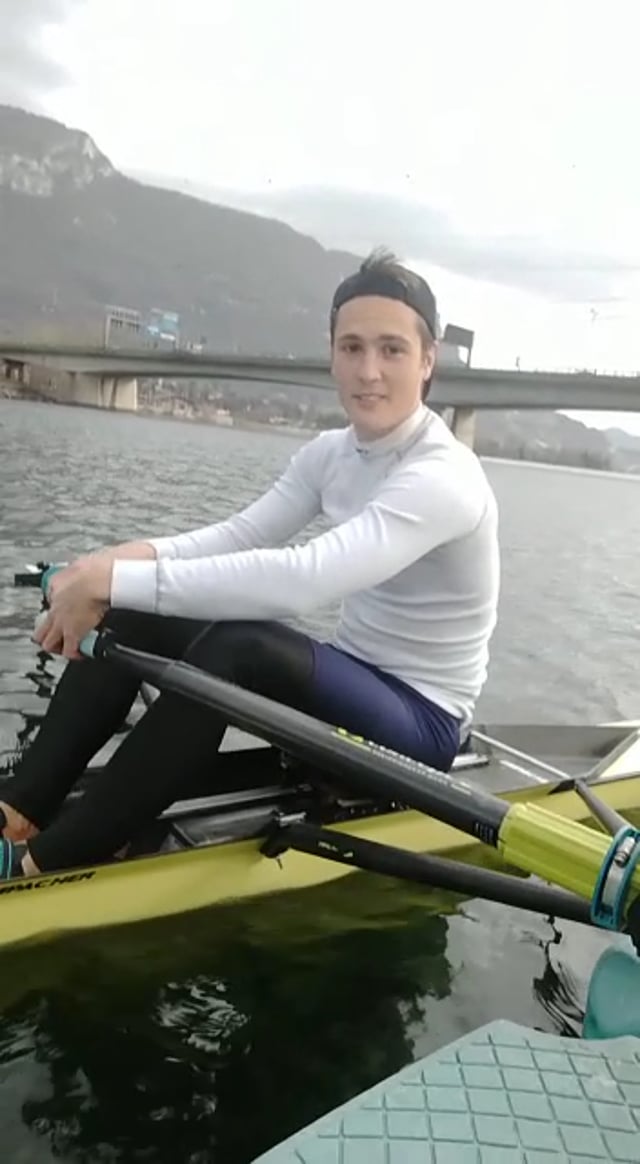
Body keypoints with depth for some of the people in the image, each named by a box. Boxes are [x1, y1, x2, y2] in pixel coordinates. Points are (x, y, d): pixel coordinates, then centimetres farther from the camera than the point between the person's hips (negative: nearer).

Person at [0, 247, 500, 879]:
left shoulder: (443, 477, -24)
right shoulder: (330, 452, 3)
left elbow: (304, 577, -38)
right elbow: (240, 534, -3)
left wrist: (118, 579, -37)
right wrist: (133, 556, -22)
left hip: (419, 723, -7)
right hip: (352, 685, 8)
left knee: (236, 649, -35)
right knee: (133, 616, -8)